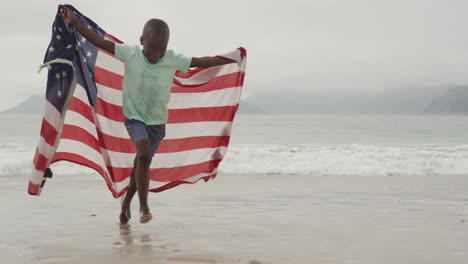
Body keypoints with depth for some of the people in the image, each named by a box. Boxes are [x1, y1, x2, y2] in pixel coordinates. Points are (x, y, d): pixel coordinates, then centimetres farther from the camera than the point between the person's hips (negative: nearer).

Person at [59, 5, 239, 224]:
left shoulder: (173, 60, -10)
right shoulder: (130, 54, -14)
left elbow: (201, 62, -4)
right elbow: (99, 41, -12)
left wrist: (232, 59, -4)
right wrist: (74, 23, -17)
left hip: (158, 121, 3)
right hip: (134, 117, -3)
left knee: (142, 161, 11)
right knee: (144, 154, -26)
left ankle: (126, 202, 35)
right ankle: (144, 207, -18)